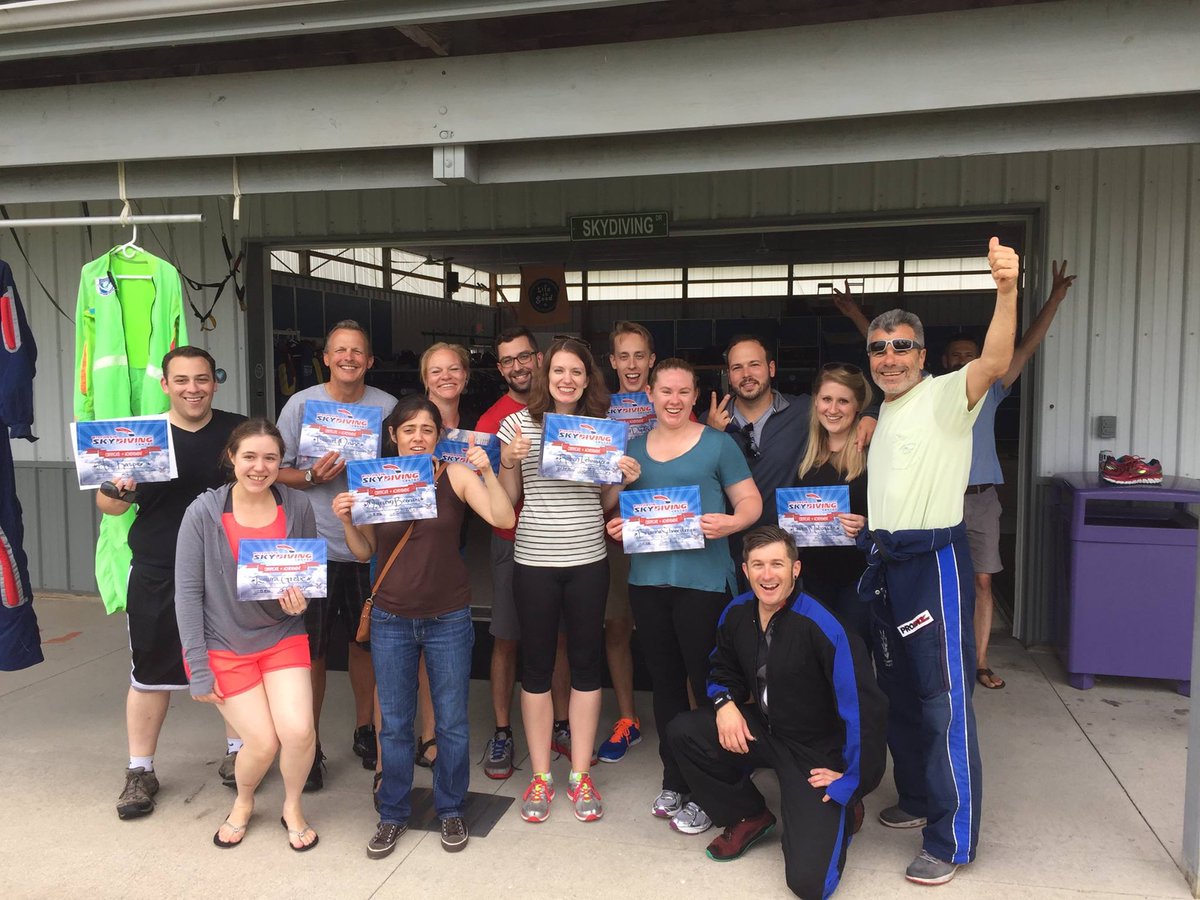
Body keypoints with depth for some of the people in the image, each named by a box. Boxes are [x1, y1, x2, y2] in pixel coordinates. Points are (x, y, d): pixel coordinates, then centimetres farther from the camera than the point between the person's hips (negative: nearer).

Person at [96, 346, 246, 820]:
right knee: (150, 674, 7)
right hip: (158, 579, 0)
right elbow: (107, 504, 2)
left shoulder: (239, 431, -1)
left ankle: (237, 752, 32)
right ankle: (140, 771, 24)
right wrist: (119, 492, -21)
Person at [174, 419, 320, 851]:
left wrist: (301, 600, -15)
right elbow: (188, 592, -10)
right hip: (223, 645, -2)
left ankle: (293, 806, 19)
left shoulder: (297, 507, -6)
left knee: (299, 731, -14)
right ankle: (242, 803, 32)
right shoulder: (204, 512, -13)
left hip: (282, 636, 2)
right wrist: (199, 669, -11)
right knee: (262, 742, -4)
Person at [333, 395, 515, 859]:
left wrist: (487, 471, -28)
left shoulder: (456, 475, -7)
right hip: (391, 620, 2)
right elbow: (364, 551, 6)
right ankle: (393, 814, 29)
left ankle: (450, 810, 30)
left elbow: (503, 519, -17)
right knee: (394, 724, 11)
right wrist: (345, 520, -12)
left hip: (448, 619, -1)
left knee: (452, 723, 10)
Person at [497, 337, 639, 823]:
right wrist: (509, 461, -14)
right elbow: (507, 499, 4)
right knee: (537, 664, 8)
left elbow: (606, 503, 10)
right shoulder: (519, 423, -1)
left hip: (588, 560, 1)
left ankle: (580, 775, 23)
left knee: (586, 663, 9)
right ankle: (541, 776, 23)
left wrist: (625, 480, -9)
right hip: (534, 560, -1)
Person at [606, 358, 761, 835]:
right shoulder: (634, 447, 13)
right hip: (647, 578, 5)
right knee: (664, 681, 13)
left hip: (703, 579, -4)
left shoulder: (717, 444, 1)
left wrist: (730, 522, -20)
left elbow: (750, 501, 0)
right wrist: (617, 525, 0)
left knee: (707, 684, -2)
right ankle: (674, 781, 27)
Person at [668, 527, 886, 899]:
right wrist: (725, 703, -10)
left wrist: (851, 780, -17)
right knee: (682, 732, -15)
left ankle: (843, 812, 19)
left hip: (815, 752, -6)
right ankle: (750, 818, 9)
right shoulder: (737, 613, -7)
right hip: (761, 730, 6)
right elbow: (723, 671, 12)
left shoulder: (823, 627, -28)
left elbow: (865, 708, -26)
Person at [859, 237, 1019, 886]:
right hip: (885, 562, 9)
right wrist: (867, 537, 15)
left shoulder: (944, 396, -8)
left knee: (943, 700, -4)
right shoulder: (882, 413, 17)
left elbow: (995, 362, -29)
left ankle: (952, 840, 6)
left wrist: (1006, 290, -43)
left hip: (934, 560, -9)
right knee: (898, 691, 19)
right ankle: (916, 798, 36)